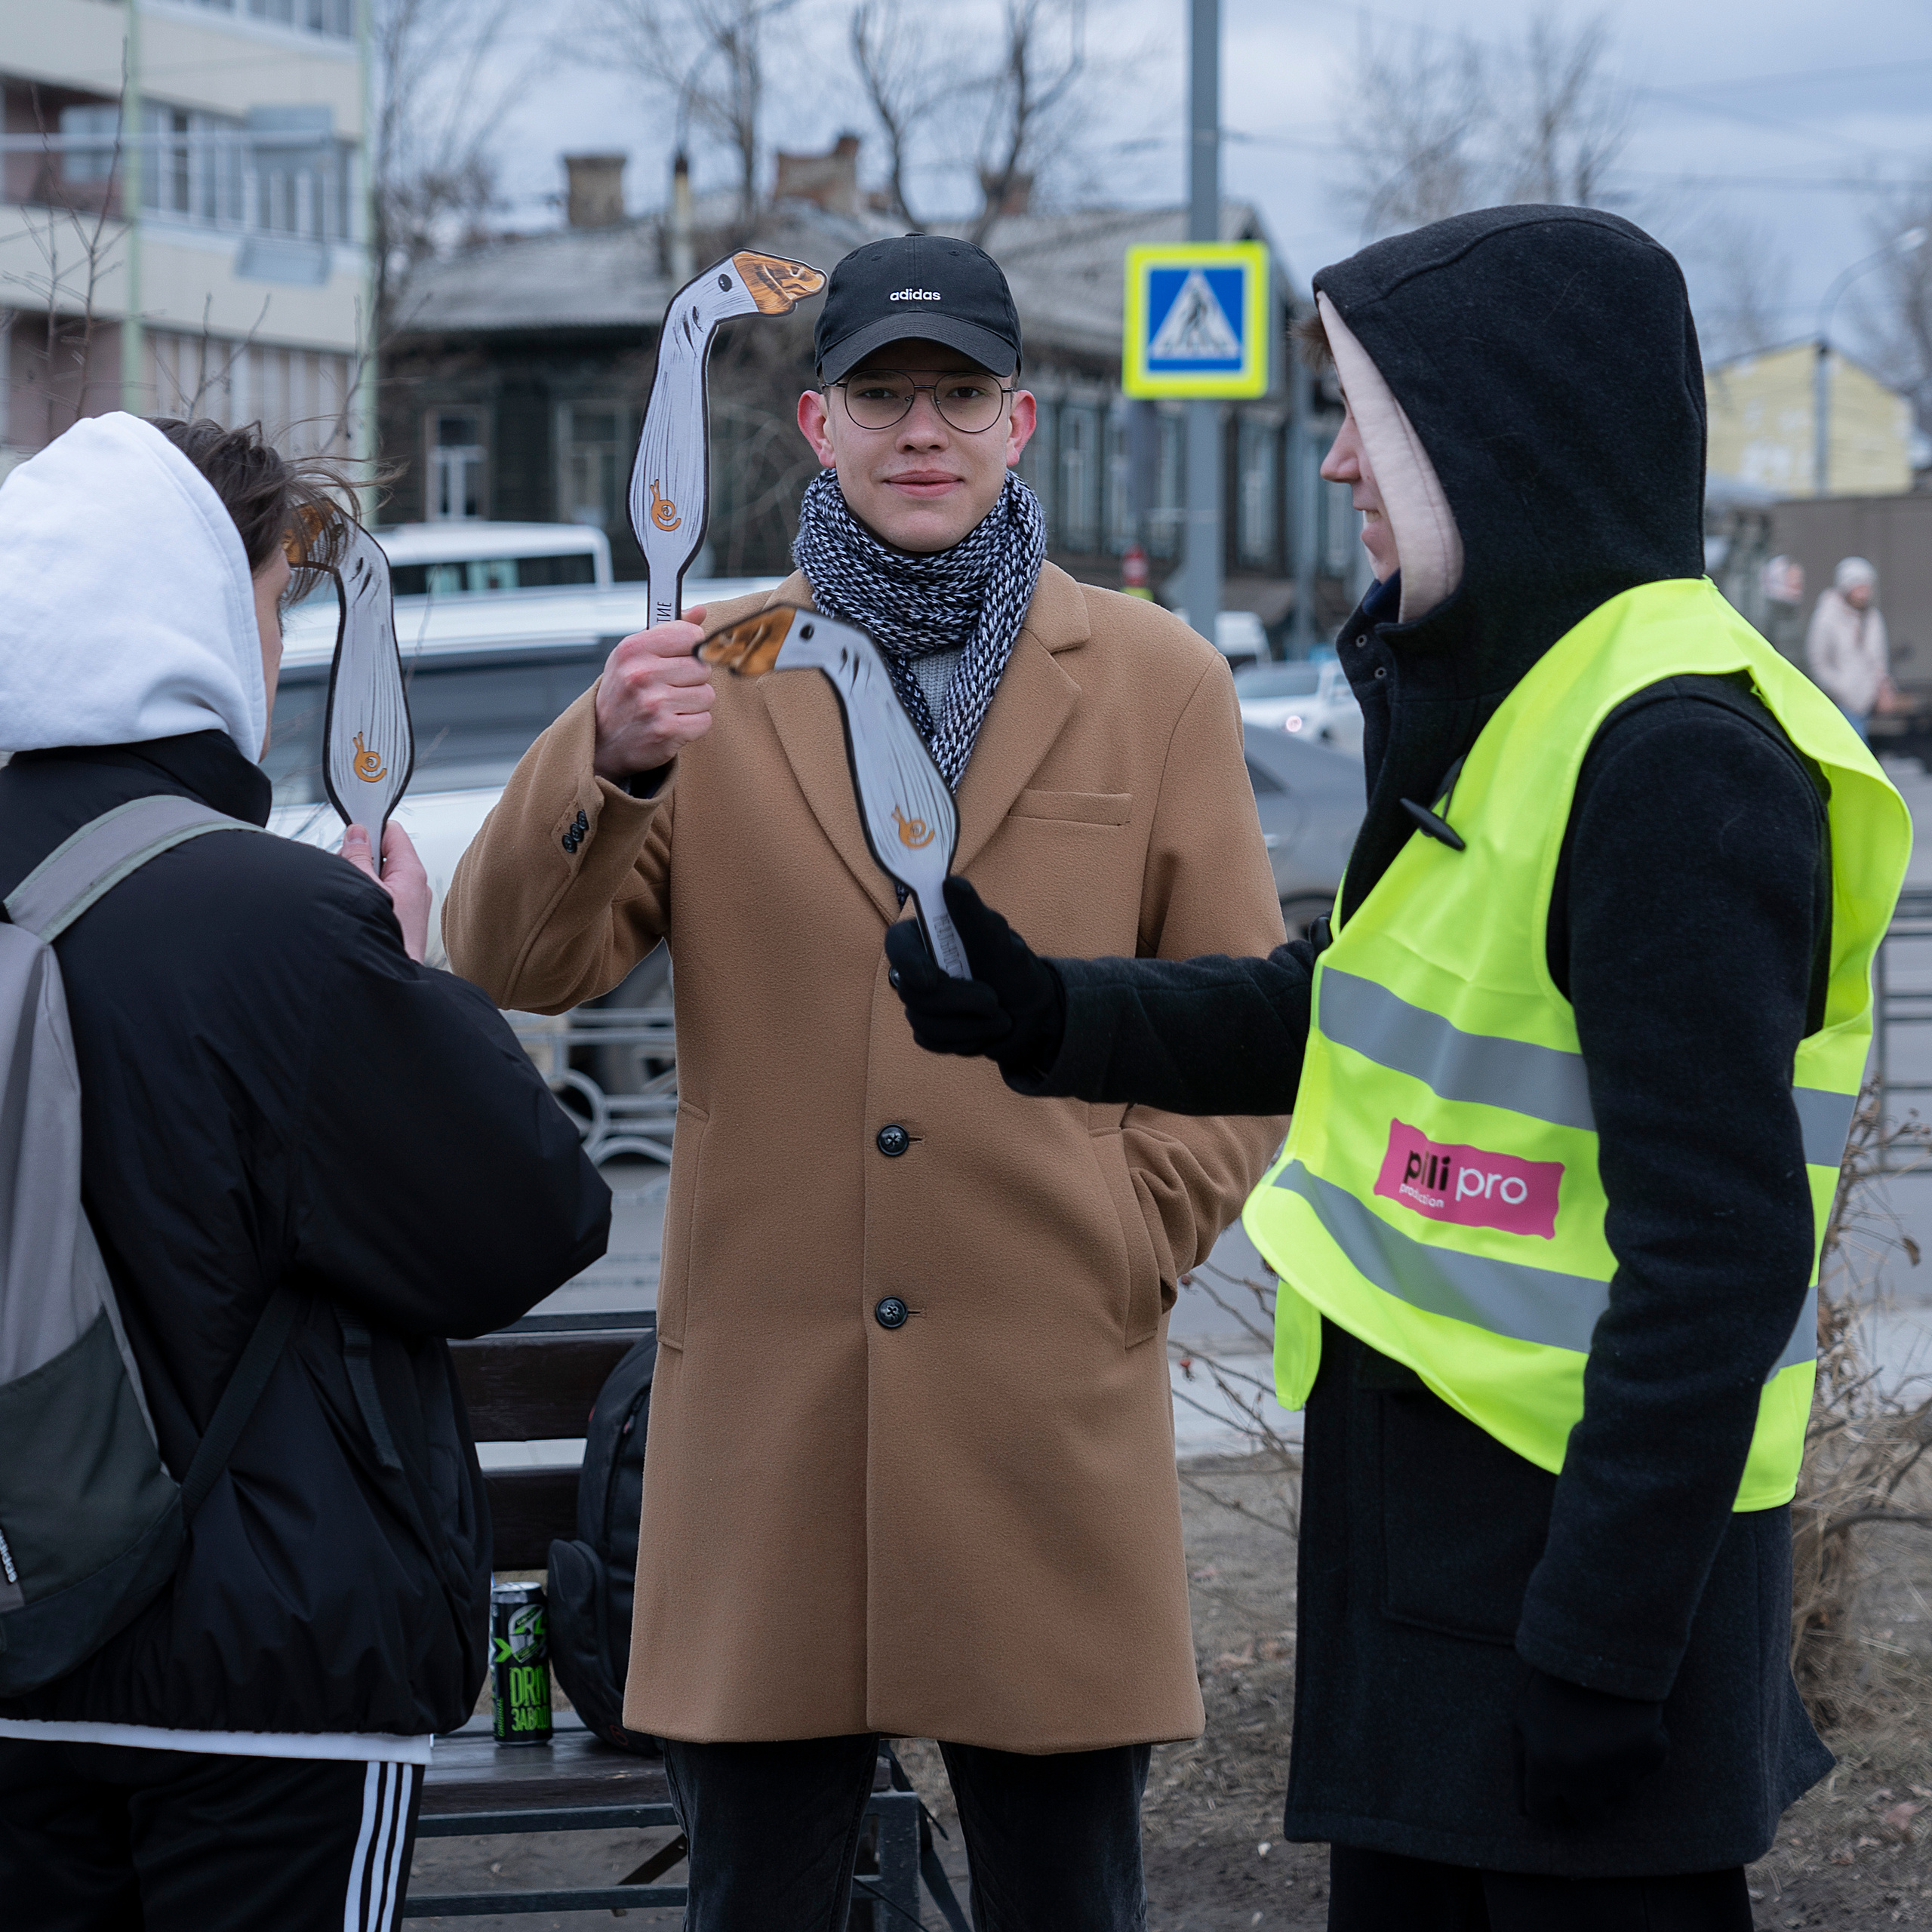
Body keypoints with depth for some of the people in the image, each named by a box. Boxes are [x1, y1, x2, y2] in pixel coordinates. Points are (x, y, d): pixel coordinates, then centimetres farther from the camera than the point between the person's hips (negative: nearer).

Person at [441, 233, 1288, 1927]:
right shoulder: (713, 668, 6)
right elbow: (515, 965, -3)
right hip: (765, 1400, 0)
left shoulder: (1158, 681, 7)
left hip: (1051, 1405, 0)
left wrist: (1131, 1238, -1)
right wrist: (608, 767, -20)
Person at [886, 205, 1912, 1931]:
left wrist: (1600, 1644, -22)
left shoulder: (1675, 762, -20)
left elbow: (1720, 1256, -23)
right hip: (1430, 1523, 10)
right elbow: (1337, 1018, 23)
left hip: (1593, 1536, -10)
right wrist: (1046, 1020, 10)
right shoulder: (1517, 716, 11)